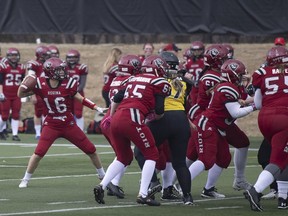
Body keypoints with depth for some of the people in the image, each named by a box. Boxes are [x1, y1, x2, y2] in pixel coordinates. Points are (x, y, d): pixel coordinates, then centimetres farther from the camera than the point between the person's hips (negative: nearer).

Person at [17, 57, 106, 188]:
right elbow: (21, 94, -1)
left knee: (91, 150, 6)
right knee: (39, 153, -15)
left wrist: (97, 108, -7)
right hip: (51, 126, -2)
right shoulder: (41, 85, -11)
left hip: (69, 125, 2)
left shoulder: (68, 83, -10)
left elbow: (80, 99, 0)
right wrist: (24, 83, -19)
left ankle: (103, 176, 26)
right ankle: (25, 180, 2)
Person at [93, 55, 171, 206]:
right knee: (152, 155, 8)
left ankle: (102, 186, 8)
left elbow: (116, 99, 24)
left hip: (116, 120, 7)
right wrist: (152, 118, 24)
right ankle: (143, 194, -1)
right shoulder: (160, 83, 7)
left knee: (123, 158, 23)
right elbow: (159, 112, 2)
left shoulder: (133, 79, 25)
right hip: (132, 119, -7)